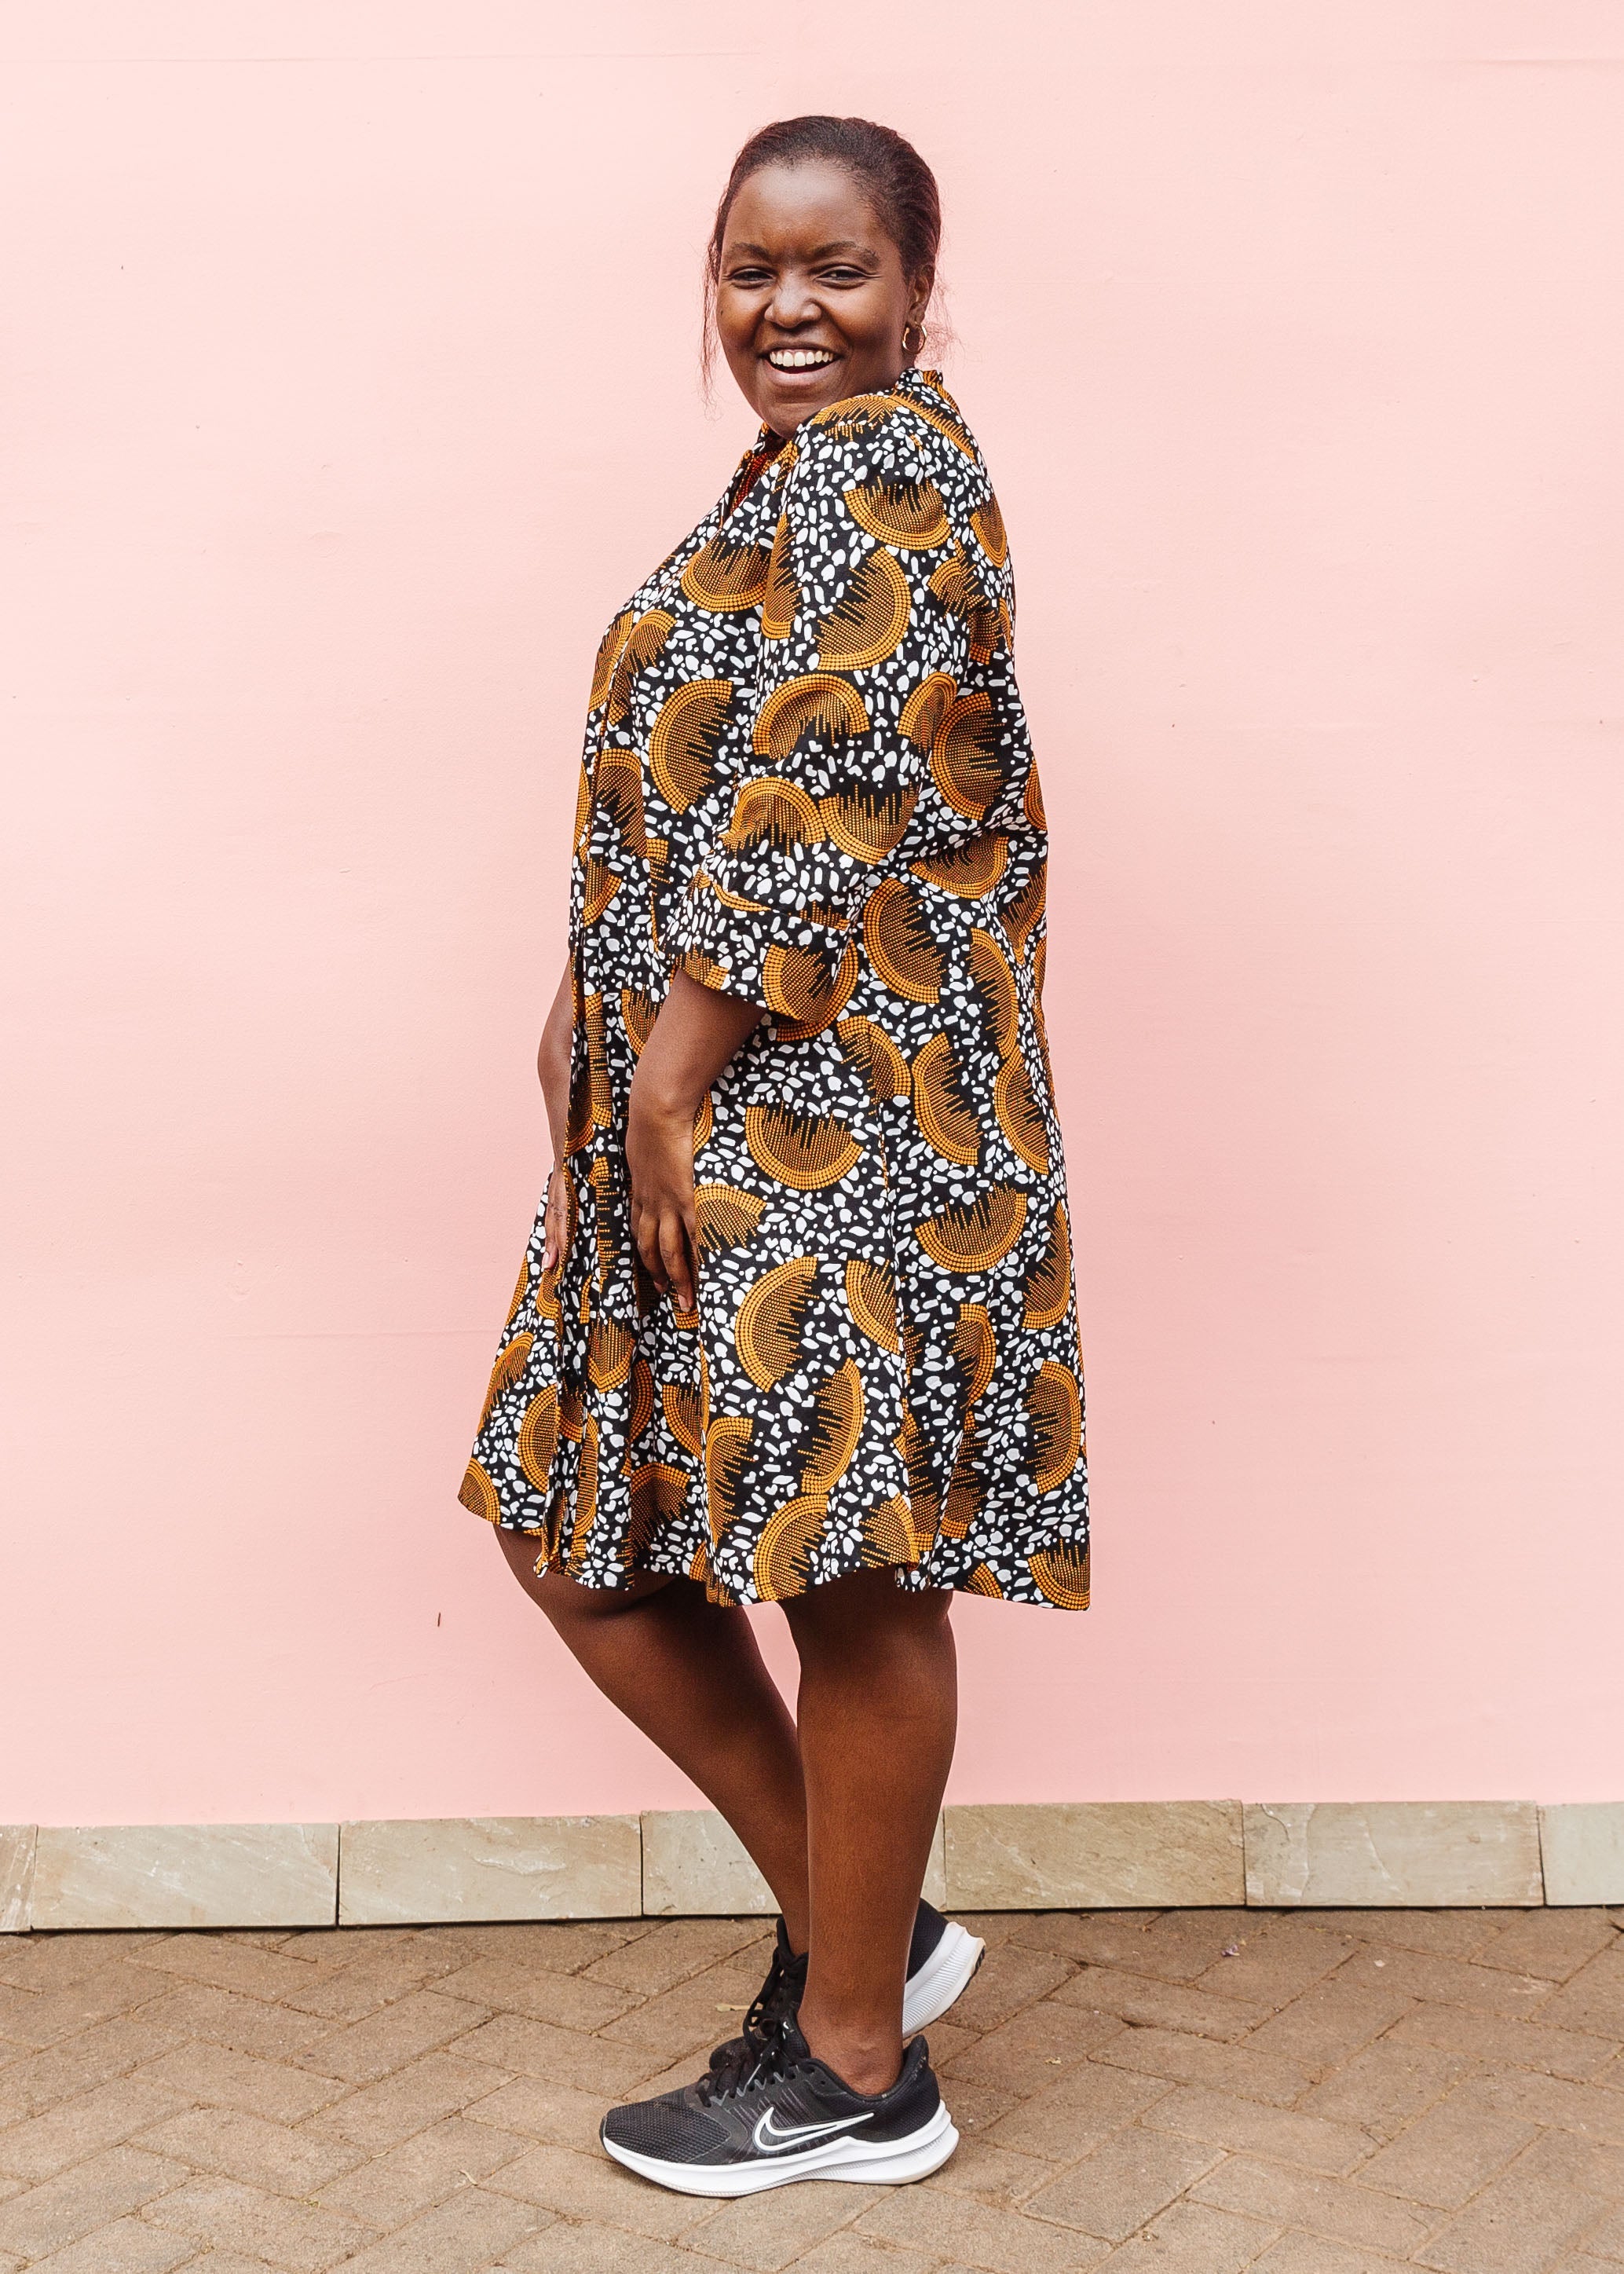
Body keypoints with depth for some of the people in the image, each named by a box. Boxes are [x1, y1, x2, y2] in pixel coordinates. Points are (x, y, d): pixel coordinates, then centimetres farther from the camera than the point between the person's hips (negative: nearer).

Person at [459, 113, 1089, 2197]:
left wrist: (674, 1065, -16)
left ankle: (855, 2069, 13)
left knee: (843, 1565, -1)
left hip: (835, 1108, -11)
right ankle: (859, 1925, 25)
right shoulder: (794, 485, 22)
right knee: (582, 1532, 13)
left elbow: (829, 798, -18)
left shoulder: (877, 469, -8)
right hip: (712, 1103, 11)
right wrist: (596, 1025, 10)